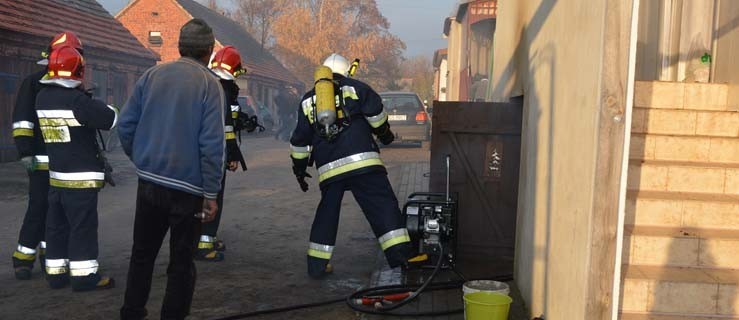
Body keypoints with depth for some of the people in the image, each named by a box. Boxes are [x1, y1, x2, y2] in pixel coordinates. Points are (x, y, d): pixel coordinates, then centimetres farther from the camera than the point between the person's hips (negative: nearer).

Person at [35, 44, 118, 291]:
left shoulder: (42, 98, 5)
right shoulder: (77, 100, -19)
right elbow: (110, 120, -15)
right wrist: (99, 105, 4)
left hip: (56, 174, 7)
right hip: (81, 176, -7)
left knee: (57, 224, 13)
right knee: (83, 226, -1)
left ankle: (56, 273, 20)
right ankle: (83, 275, 3)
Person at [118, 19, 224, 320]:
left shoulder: (151, 75, 2)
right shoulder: (209, 84, -10)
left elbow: (125, 125, 2)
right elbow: (212, 144, -14)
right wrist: (211, 193, -9)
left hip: (149, 182, 4)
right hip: (188, 189, -4)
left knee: (142, 254, 19)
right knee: (181, 262, 8)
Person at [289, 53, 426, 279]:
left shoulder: (308, 101, 21)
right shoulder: (355, 88, 10)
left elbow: (300, 140, 22)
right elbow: (376, 113, 3)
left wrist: (299, 168, 30)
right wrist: (384, 133, 21)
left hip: (328, 168, 4)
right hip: (362, 160, -4)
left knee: (326, 213, 15)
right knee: (383, 205, -3)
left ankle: (317, 265, 17)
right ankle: (401, 256, -12)